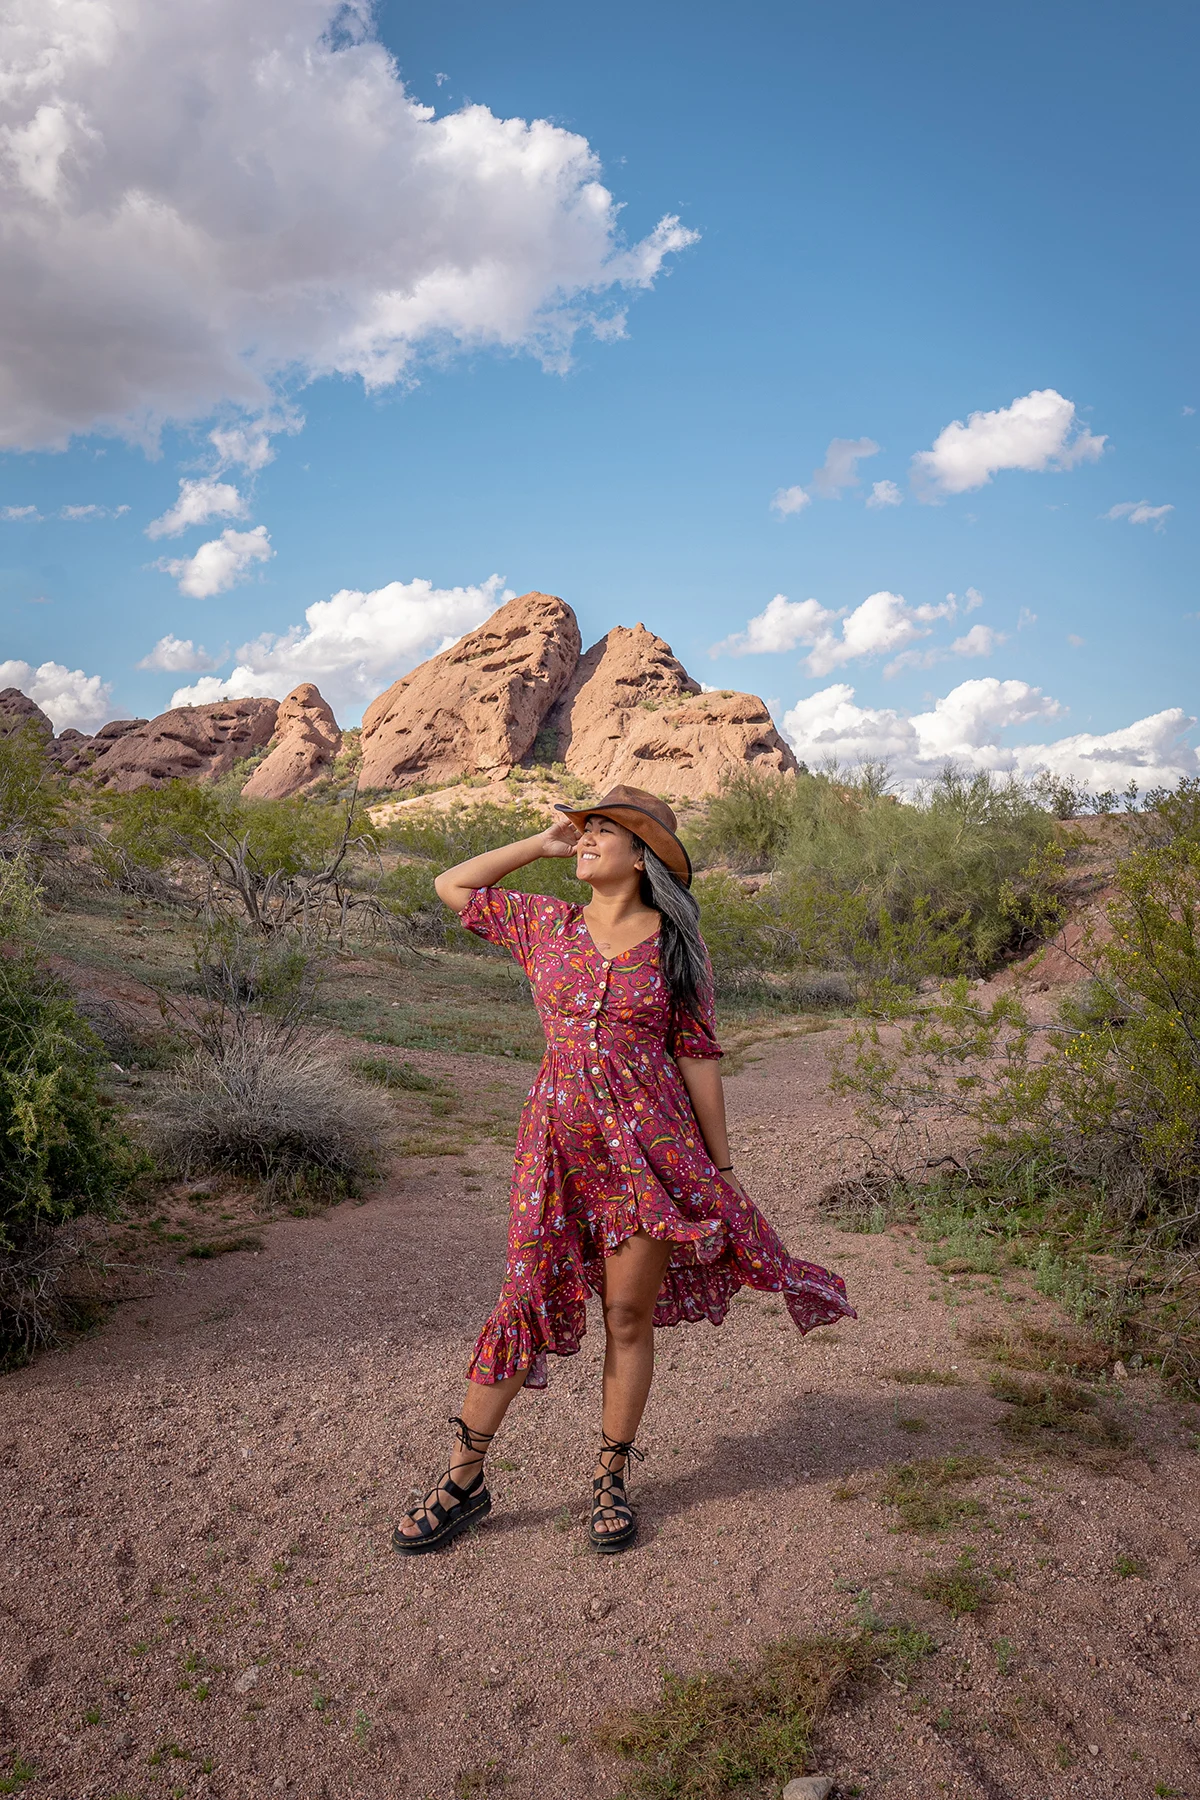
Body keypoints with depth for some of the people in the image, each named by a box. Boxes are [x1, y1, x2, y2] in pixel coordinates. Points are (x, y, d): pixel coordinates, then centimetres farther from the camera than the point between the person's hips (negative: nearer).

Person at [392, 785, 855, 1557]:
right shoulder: (547, 925, 7)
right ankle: (465, 1479, 19)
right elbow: (452, 886, 15)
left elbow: (697, 1056, 2)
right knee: (525, 1302, 5)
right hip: (559, 1141, 2)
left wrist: (721, 1166, 3)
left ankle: (612, 1479, 25)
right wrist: (541, 844, 10)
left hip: (649, 1144, -1)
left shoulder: (674, 944, 1)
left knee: (630, 1312, 7)